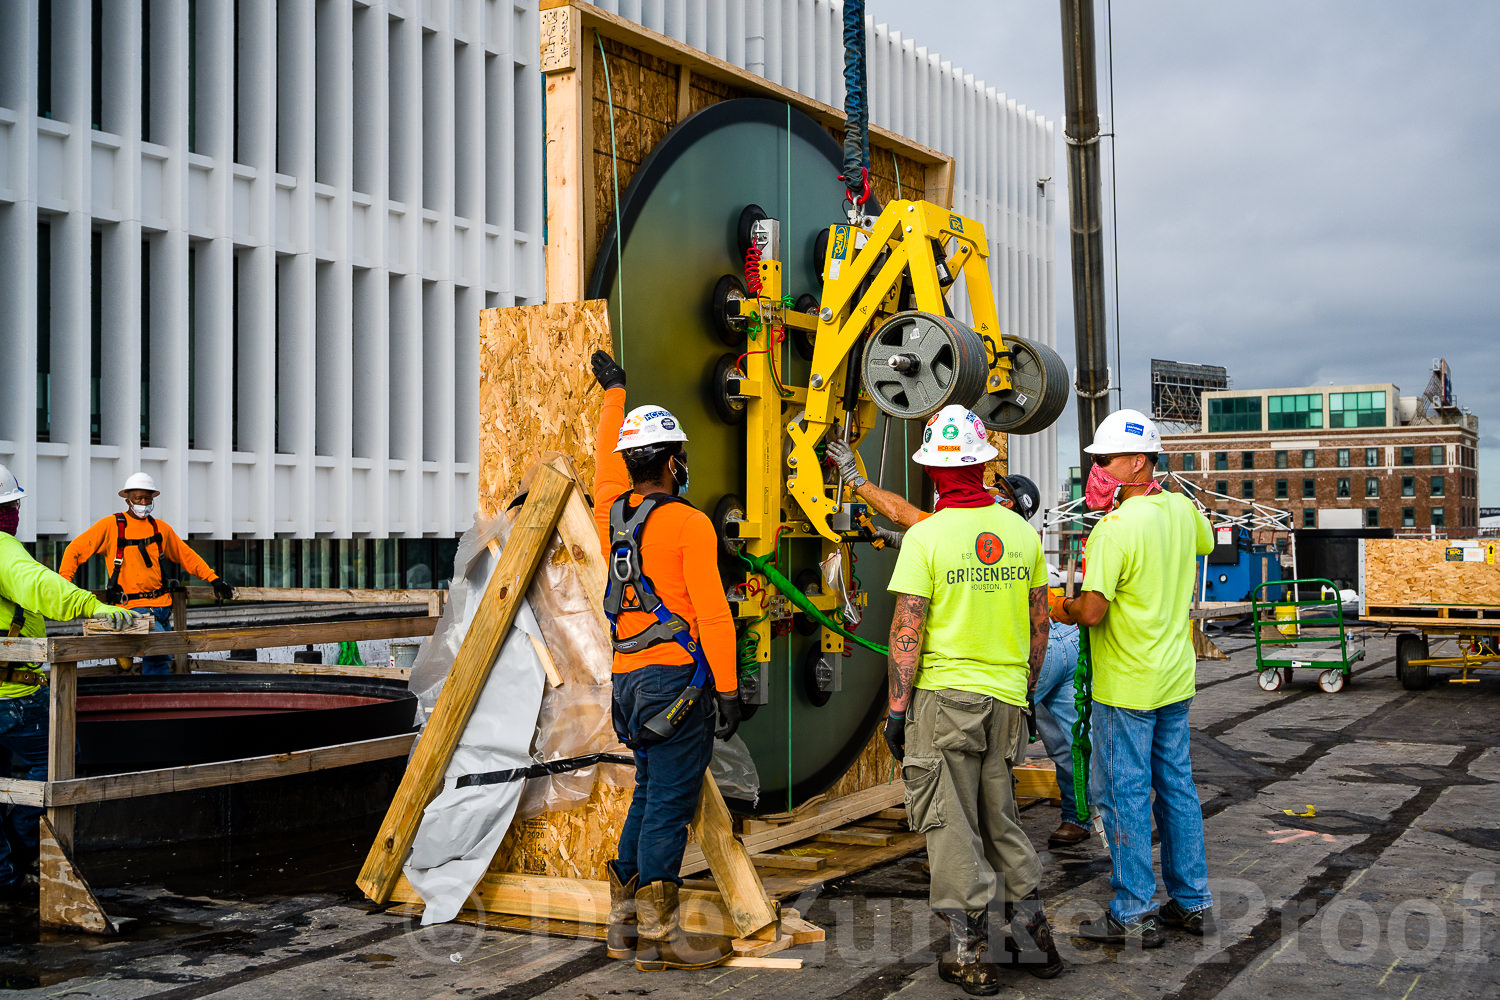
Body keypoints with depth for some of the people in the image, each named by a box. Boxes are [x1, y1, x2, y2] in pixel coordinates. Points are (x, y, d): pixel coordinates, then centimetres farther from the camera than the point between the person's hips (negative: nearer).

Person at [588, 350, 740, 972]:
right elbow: (712, 613, -13)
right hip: (677, 676, -8)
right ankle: (658, 936, 0)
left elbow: (608, 461, 32)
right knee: (669, 803, -4)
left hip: (629, 678, 8)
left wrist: (614, 393, 46)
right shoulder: (688, 524, -9)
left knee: (649, 796, 17)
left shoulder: (612, 512, 11)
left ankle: (625, 925, 21)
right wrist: (728, 688, -8)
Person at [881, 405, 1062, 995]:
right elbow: (1039, 622, 10)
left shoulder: (925, 537, -12)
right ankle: (1032, 937, 23)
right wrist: (1026, 686, 22)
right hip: (1006, 699, 5)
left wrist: (896, 708, -7)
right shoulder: (1021, 532, 4)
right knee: (1001, 819, 19)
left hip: (943, 695, -5)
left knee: (953, 827, 4)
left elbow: (907, 630, -14)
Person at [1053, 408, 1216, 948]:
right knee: (1177, 786, 15)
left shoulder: (1116, 528, -21)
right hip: (1176, 680, 8)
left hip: (1126, 686, -8)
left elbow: (1092, 611, -24)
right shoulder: (1183, 510, 3)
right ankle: (1192, 901, 23)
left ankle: (1134, 914, 7)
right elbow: (1206, 544, 28)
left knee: (1124, 794, 1)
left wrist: (1065, 607, -2)